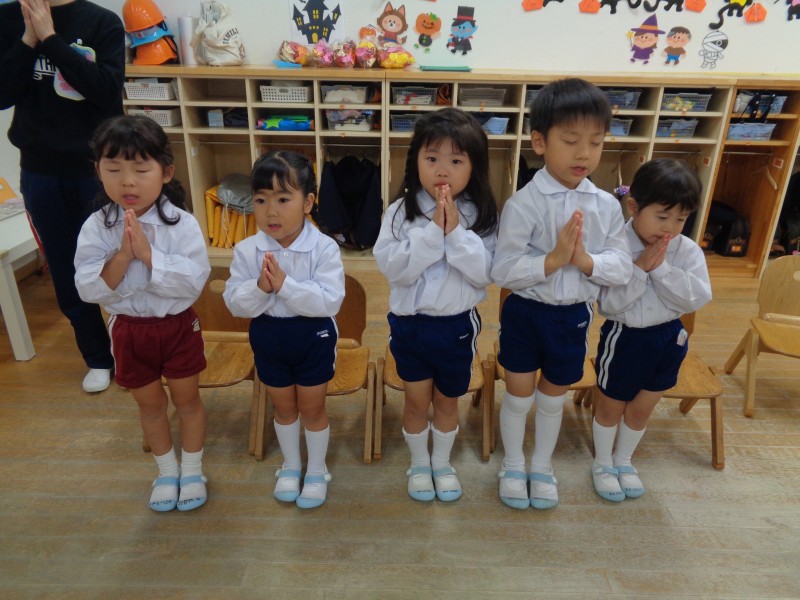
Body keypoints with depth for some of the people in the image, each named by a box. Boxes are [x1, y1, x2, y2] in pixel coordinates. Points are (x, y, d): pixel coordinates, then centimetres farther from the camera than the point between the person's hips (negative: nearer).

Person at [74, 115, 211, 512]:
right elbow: (88, 289, -13)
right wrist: (122, 256, -28)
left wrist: (148, 254, -31)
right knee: (150, 403, 19)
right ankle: (167, 470, 41)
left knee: (186, 398, 15)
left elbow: (193, 281, -23)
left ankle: (192, 470, 37)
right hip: (128, 330, 2)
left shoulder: (181, 223, -17)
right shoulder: (96, 227, -10)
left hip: (178, 326, -2)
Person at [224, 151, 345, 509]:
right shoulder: (246, 250, -10)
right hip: (268, 335, 3)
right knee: (283, 406, 21)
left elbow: (330, 301, -25)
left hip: (314, 335, -3)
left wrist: (285, 284, -33)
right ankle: (291, 465, 45)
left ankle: (317, 470, 38)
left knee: (312, 408, 14)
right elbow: (235, 303, -10)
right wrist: (260, 287, -30)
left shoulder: (324, 248, -19)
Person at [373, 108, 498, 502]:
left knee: (448, 399, 19)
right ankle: (418, 463, 40)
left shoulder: (481, 215, -9)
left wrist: (456, 231, -25)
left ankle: (442, 462, 43)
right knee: (417, 399, 15)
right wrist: (432, 230, -26)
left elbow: (485, 273, -15)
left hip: (457, 324, 1)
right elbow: (392, 267, -20)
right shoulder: (402, 211, -11)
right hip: (409, 322, 0)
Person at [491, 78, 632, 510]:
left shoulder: (607, 206, -4)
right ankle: (513, 467, 39)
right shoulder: (523, 204, -17)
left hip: (574, 316, 3)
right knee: (518, 396, 14)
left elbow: (622, 269, -5)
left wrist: (586, 260, -23)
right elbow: (502, 271, -21)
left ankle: (543, 467, 44)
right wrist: (553, 259, -29)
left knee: (553, 398, 21)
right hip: (525, 313, -3)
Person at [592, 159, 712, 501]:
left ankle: (623, 461, 43)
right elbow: (608, 304, -22)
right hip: (624, 338, -4)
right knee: (610, 407, 16)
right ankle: (602, 464, 38)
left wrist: (660, 268, -24)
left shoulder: (688, 251, -8)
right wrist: (640, 267, -28)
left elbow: (697, 298, -17)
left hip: (668, 339, 4)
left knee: (641, 410, 20)